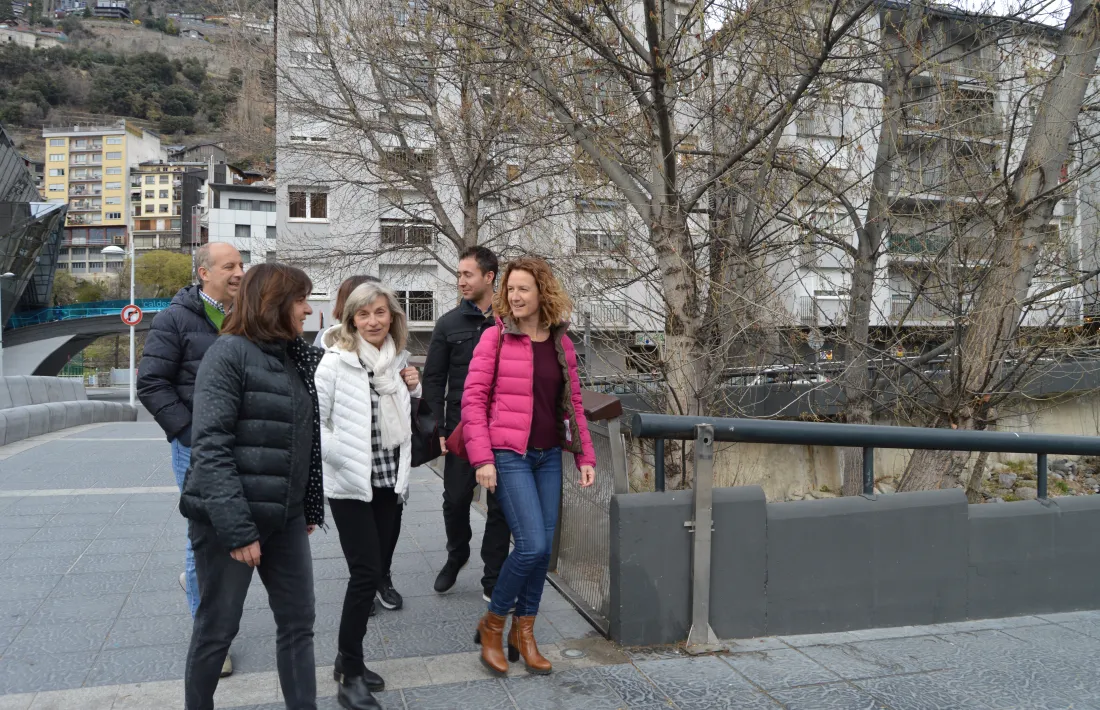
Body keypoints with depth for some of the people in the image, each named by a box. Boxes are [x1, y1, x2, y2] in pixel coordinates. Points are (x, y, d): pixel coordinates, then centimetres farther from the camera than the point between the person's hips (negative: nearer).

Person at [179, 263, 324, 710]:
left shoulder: (294, 358, 10)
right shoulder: (230, 353, -12)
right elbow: (210, 447, -20)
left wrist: (310, 507, 12)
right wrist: (237, 530, -23)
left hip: (285, 517, 7)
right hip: (229, 519, -7)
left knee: (298, 621, 10)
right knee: (218, 626, 8)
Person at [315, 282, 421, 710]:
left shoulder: (398, 359, 6)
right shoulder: (336, 361, -12)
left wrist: (413, 391, 0)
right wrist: (342, 457, -16)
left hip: (388, 480, 6)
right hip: (350, 483, -6)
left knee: (378, 570, 11)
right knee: (366, 572, -8)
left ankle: (348, 658, 29)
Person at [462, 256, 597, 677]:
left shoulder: (561, 343, 7)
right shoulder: (496, 338, -6)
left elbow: (573, 403, 12)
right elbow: (473, 399, -7)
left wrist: (585, 456, 9)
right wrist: (482, 457, -13)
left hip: (549, 456, 5)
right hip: (509, 456, -5)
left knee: (544, 548, 7)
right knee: (532, 545, -12)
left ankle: (523, 633, 25)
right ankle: (492, 624, 12)